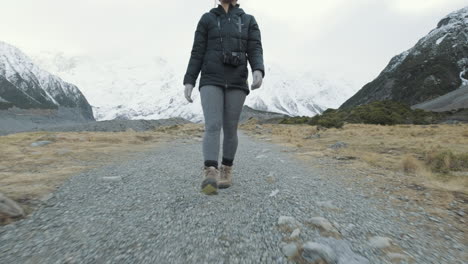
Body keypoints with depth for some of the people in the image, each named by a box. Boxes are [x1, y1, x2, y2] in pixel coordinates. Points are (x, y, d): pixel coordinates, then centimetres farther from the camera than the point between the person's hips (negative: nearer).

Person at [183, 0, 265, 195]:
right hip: (211, 82, 0)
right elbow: (197, 53, 7)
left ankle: (226, 170, 14)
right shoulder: (207, 19, 14)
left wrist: (258, 72, -20)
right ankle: (210, 175, -27)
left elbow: (255, 51, 1)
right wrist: (189, 82, -3)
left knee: (230, 129, -1)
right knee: (213, 126, -20)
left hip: (236, 83, 1)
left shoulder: (249, 21, 15)